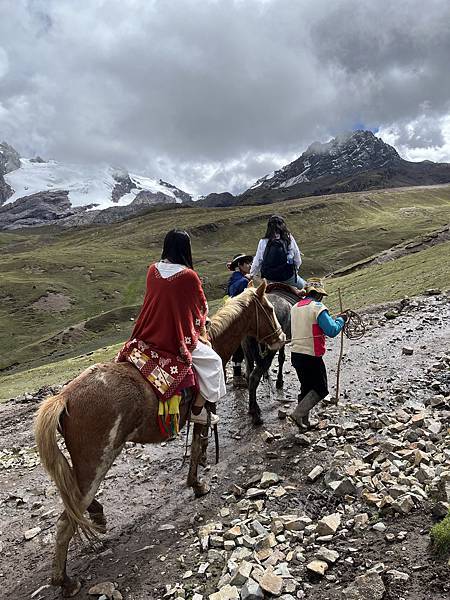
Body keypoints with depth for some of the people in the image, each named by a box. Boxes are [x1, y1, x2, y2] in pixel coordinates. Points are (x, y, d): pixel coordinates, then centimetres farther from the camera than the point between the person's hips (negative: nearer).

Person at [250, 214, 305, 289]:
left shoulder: (263, 242, -5)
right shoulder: (289, 239, -6)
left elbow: (257, 262, 5)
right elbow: (298, 261, 0)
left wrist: (251, 274, 22)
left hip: (269, 277, 1)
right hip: (287, 276, -1)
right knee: (302, 284, 28)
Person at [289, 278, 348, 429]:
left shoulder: (295, 307, 12)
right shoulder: (318, 308, -13)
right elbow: (332, 331, -18)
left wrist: (334, 318, 21)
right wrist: (341, 319, 0)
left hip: (295, 354, 8)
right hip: (312, 356, -8)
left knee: (306, 387, 20)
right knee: (321, 389, 5)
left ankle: (304, 421, 25)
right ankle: (299, 413, -5)